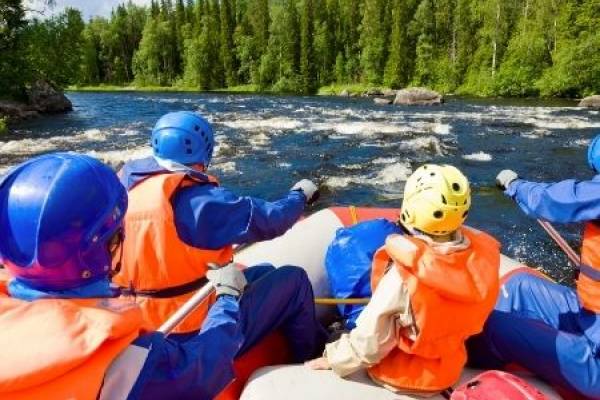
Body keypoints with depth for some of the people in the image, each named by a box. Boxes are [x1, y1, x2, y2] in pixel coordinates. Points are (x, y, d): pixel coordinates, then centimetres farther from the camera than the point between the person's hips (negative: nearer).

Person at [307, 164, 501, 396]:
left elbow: (370, 343, -24)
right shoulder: (483, 253, -19)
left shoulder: (405, 273, -35)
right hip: (451, 371, 5)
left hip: (402, 377, -5)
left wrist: (332, 360, -6)